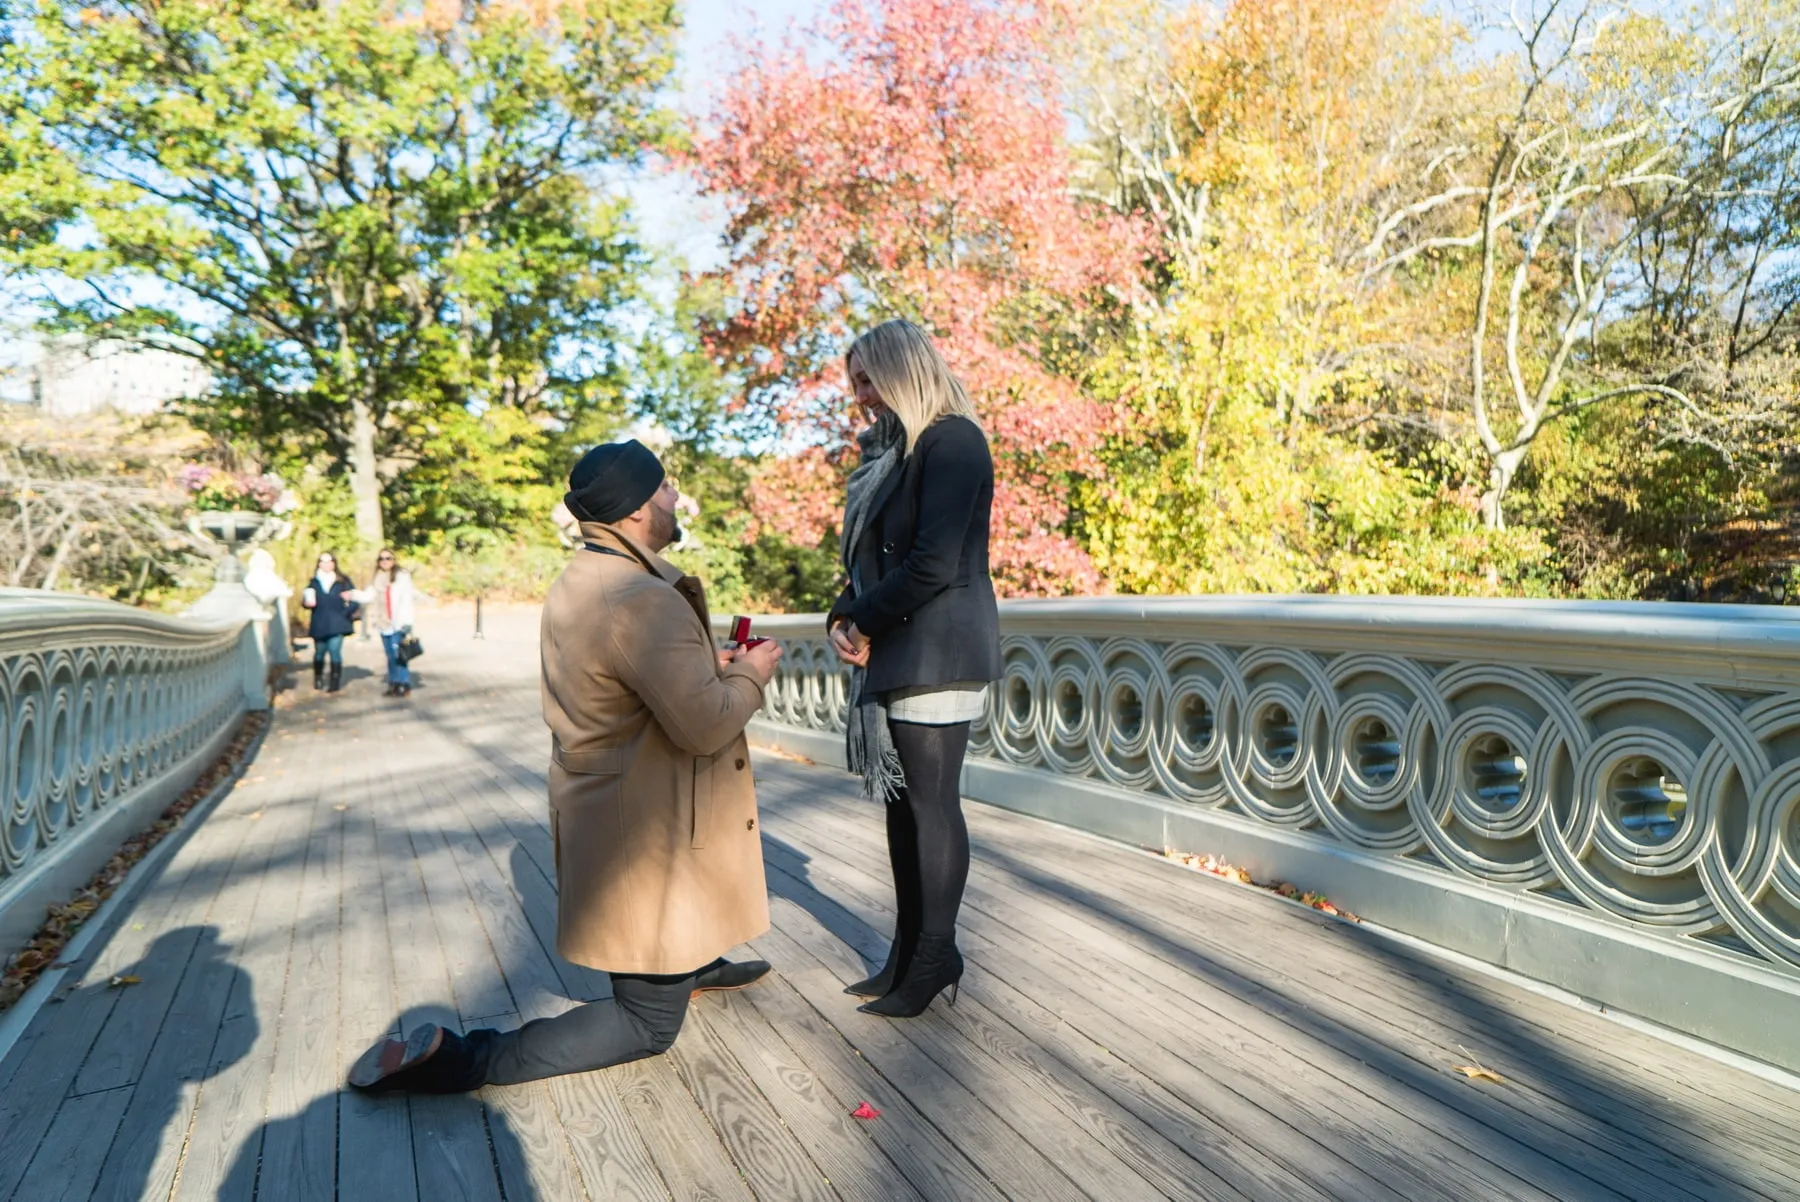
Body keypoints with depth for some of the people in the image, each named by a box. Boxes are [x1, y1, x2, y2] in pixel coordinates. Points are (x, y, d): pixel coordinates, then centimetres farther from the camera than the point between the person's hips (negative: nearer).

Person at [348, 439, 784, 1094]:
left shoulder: (575, 581, 4)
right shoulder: (645, 600, -28)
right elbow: (705, 725, -28)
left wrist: (708, 666, 9)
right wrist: (750, 675, -9)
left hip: (595, 796, 10)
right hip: (639, 833, -10)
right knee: (649, 1024, 6)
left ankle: (695, 962, 44)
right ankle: (459, 1059, 0)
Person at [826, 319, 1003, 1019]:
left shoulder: (950, 441, -8)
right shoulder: (894, 450, 20)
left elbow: (934, 564, -19)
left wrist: (864, 620, -8)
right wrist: (843, 619, 1)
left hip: (936, 654, -9)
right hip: (893, 654, 9)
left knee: (931, 804, -2)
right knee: (902, 802, 11)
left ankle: (933, 966, 11)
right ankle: (907, 958, 22)